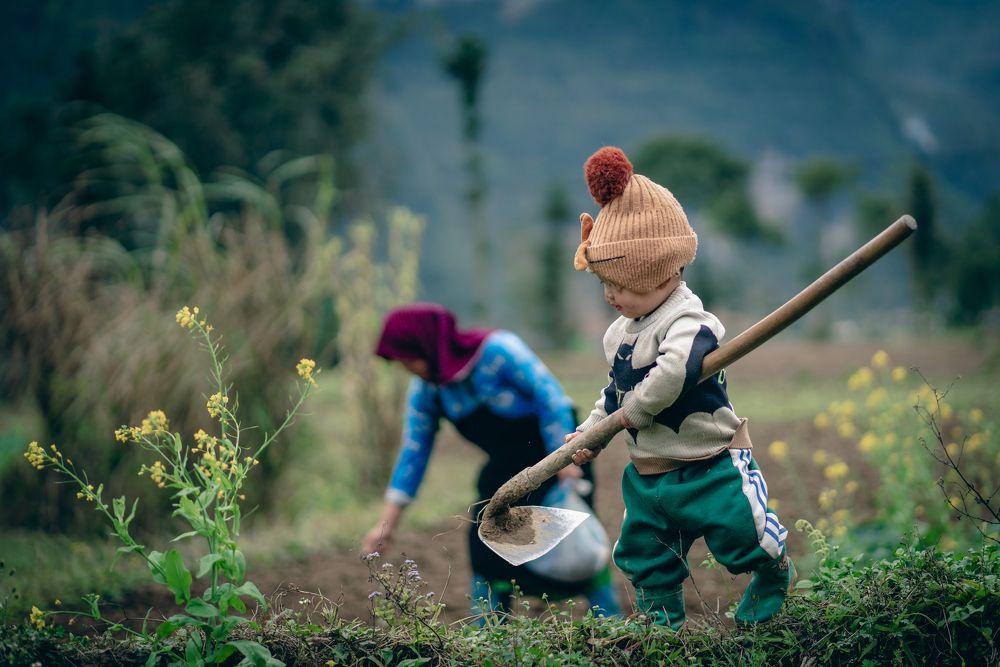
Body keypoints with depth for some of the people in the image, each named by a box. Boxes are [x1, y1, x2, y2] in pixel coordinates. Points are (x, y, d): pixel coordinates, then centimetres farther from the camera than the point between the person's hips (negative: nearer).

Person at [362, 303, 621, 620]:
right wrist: (386, 524, -5)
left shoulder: (497, 350, -25)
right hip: (505, 469, 6)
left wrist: (565, 462, -25)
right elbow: (413, 453, -2)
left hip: (556, 453, -6)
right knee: (485, 545, -3)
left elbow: (549, 395, -24)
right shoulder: (425, 390, -6)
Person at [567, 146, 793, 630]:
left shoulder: (687, 323, -23)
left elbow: (673, 372, -41)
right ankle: (663, 621, 28)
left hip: (707, 467, -8)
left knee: (741, 535, -2)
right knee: (644, 556, 12)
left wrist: (632, 411, -27)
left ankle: (774, 573, 29)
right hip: (648, 474, 8)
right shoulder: (621, 333, 8)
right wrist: (590, 431, 15)